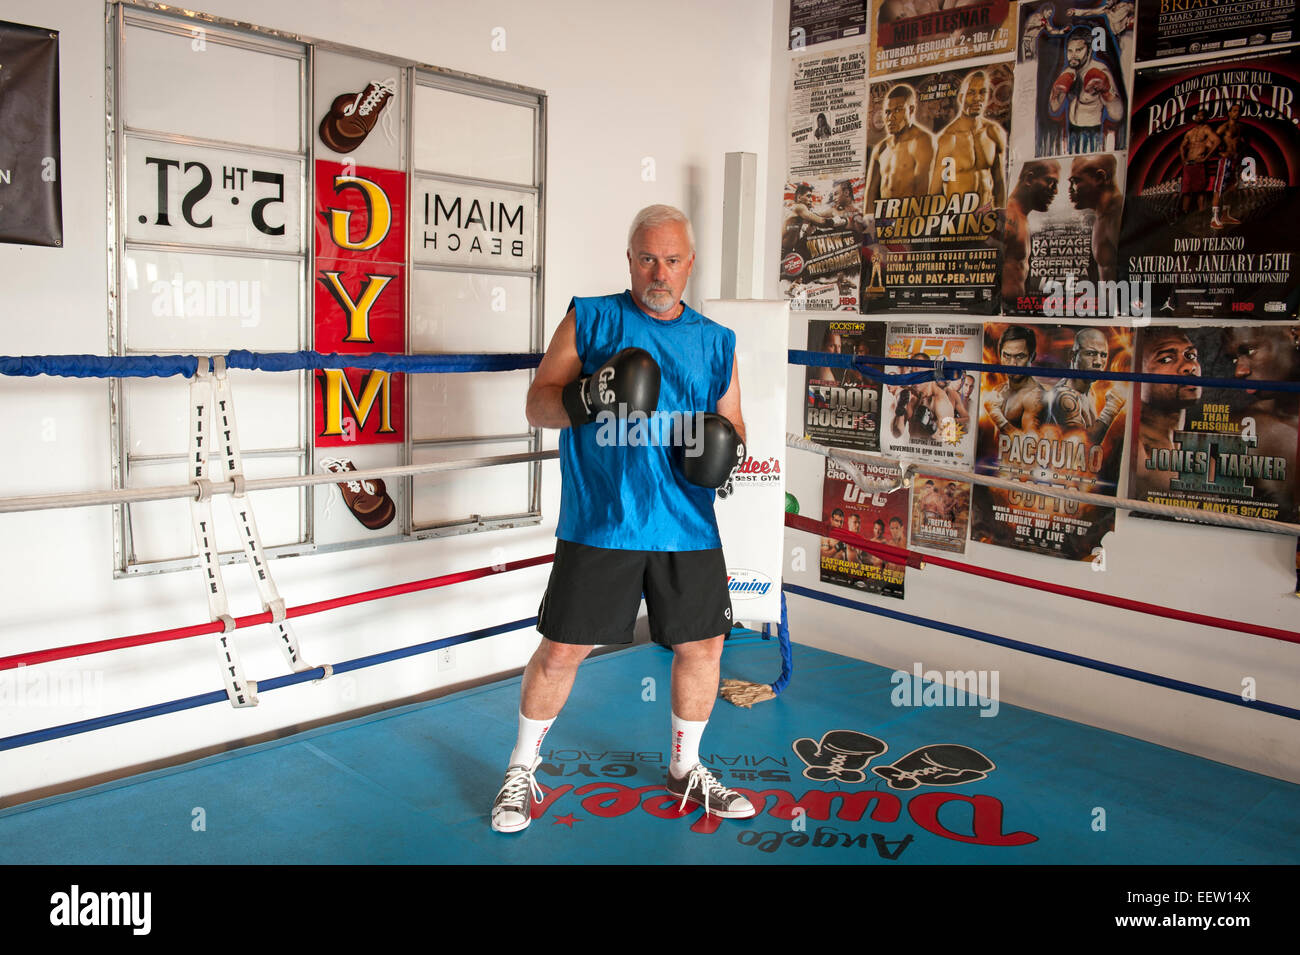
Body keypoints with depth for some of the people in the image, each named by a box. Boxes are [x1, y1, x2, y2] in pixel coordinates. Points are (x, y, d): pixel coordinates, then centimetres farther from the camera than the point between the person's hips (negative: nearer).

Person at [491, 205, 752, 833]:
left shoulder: (716, 343, 13)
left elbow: (733, 424, 17)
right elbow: (537, 404, 0)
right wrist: (584, 397, -21)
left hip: (687, 527, 4)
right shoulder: (589, 320, 3)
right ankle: (522, 770, 24)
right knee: (562, 648, 1)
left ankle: (686, 768, 34)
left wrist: (728, 448, -6)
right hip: (599, 522, -3)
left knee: (702, 645, 10)